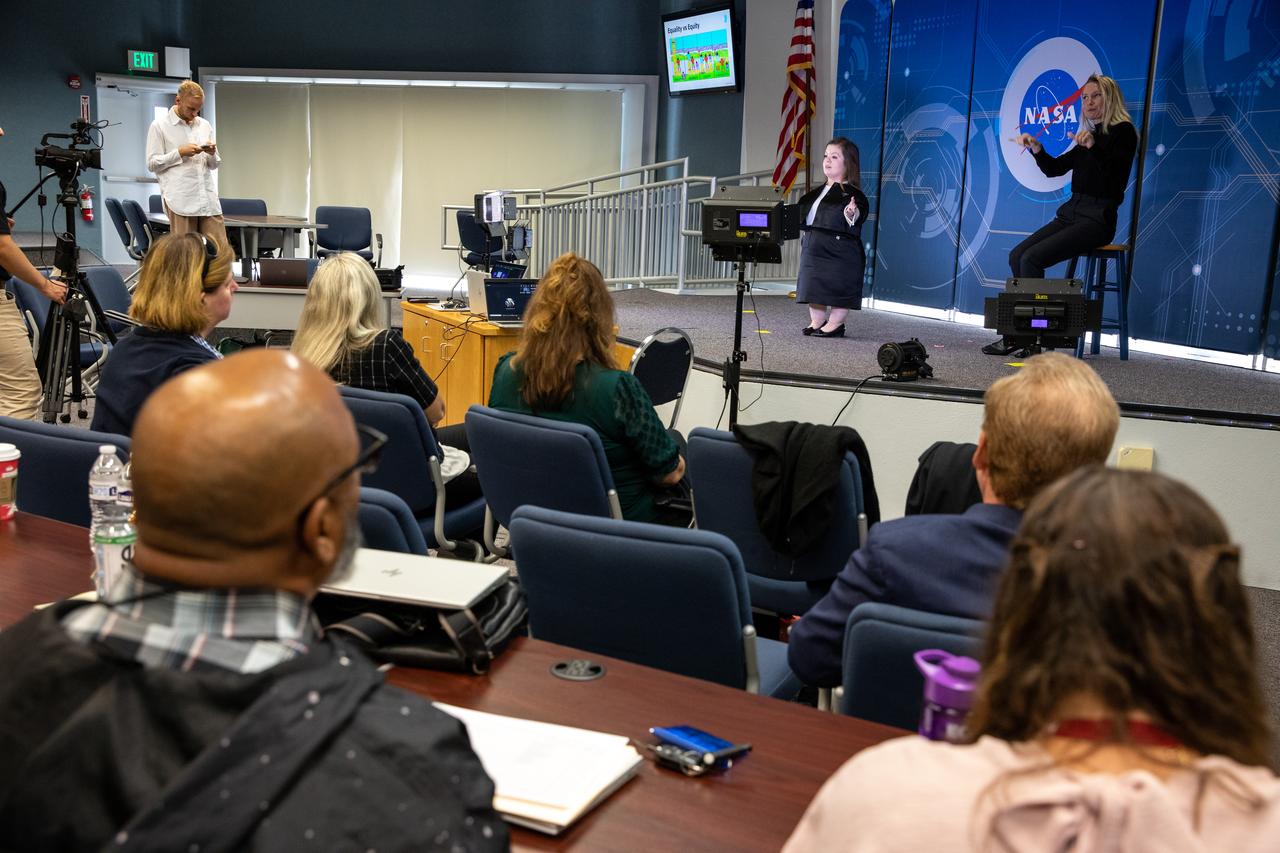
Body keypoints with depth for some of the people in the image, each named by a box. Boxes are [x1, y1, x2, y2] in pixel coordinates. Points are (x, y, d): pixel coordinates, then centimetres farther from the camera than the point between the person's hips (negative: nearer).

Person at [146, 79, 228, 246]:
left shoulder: (205, 125, 17)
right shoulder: (160, 126, 3)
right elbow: (152, 164, -1)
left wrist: (212, 154, -1)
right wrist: (180, 153, -10)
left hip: (208, 199, 4)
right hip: (180, 200, -4)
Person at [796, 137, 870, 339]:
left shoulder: (852, 194, -9)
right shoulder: (817, 193, 15)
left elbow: (857, 216, -25)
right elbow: (805, 217, 23)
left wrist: (852, 214, -45)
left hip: (840, 251, -8)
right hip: (813, 247, 8)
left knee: (838, 288, -1)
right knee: (813, 284, 12)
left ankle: (835, 324, 9)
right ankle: (816, 322, 23)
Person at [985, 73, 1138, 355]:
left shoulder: (1123, 132, -3)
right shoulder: (1089, 136, 20)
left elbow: (1115, 174, -20)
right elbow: (1054, 168, 19)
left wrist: (1093, 146, -37)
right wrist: (1036, 147, 1)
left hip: (1097, 218, -8)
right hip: (1071, 213, 8)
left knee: (1032, 258, -23)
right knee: (1017, 255, -9)